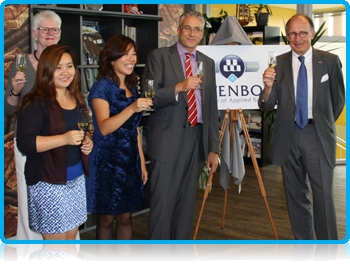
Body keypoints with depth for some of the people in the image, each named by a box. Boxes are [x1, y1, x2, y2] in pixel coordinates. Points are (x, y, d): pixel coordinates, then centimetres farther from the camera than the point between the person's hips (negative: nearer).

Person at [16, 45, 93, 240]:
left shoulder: (77, 99, 12)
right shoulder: (35, 103, -13)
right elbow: (24, 143, -21)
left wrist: (87, 143, 6)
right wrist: (64, 139, -28)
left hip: (76, 178, 7)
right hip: (48, 182, -7)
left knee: (72, 234, 13)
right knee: (56, 240, -1)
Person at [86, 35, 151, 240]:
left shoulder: (132, 88, 12)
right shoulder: (102, 87, -9)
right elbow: (104, 127, -22)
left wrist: (142, 162, 15)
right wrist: (132, 109, -34)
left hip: (129, 160, 6)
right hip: (106, 160, -6)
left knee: (125, 217, 11)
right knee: (107, 219, 5)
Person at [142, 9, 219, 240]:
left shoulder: (208, 63, 15)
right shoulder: (159, 57, 1)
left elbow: (212, 108, 15)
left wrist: (213, 149, 11)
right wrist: (179, 87, -24)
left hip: (197, 140, 5)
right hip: (168, 140, -4)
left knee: (187, 202, 12)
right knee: (163, 203, -3)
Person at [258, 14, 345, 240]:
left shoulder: (330, 61, 1)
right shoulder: (278, 63, 2)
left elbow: (339, 100, 13)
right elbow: (267, 106, -2)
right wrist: (269, 86, -20)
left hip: (318, 136, -2)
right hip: (288, 136, 2)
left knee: (323, 194, -5)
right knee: (296, 195, 11)